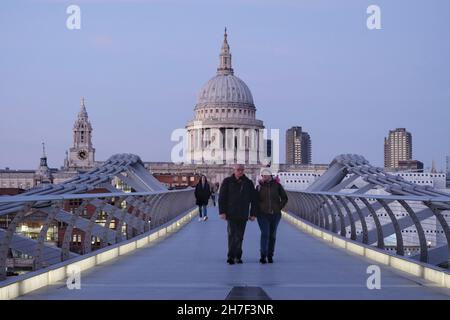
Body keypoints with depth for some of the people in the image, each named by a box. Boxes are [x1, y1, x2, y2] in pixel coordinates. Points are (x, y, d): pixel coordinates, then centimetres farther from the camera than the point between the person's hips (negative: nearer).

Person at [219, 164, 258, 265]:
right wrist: (222, 211, -9)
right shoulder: (227, 182, 1)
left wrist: (253, 214, 3)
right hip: (231, 214, -3)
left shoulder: (248, 183, 7)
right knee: (232, 235, -11)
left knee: (239, 236, 8)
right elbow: (222, 197, -1)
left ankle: (237, 256, 15)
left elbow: (253, 199, 9)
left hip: (243, 215, 3)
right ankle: (231, 256, -11)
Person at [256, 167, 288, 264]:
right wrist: (258, 209, 0)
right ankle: (263, 255, -16)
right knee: (265, 234, -14)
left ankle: (270, 256, 16)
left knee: (272, 235, 7)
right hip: (263, 214, -1)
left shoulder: (277, 185, 1)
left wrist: (279, 208, 2)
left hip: (275, 214, 2)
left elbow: (284, 198, 9)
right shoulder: (259, 187, 2)